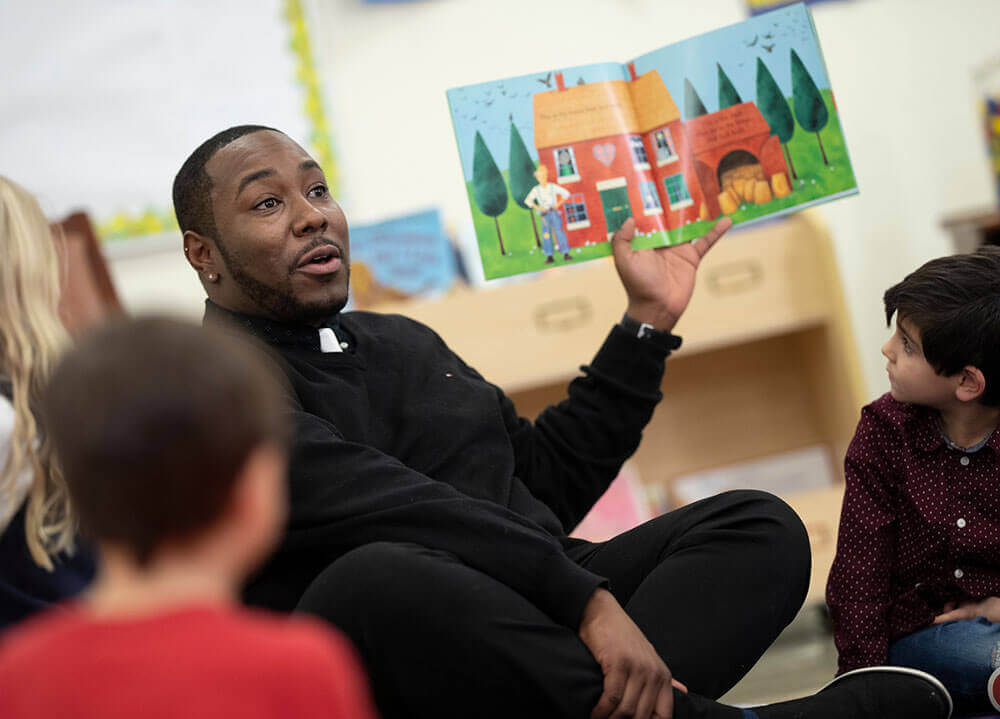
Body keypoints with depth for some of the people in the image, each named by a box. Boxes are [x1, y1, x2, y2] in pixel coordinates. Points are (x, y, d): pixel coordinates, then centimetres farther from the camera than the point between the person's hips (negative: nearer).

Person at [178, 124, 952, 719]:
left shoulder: (401, 340, 23)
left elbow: (549, 481, 24)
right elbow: (391, 511, -19)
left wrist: (650, 319, 22)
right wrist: (587, 598, -27)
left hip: (528, 622, 7)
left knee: (756, 527, -5)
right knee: (375, 582, -38)